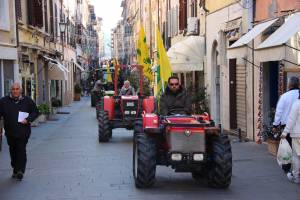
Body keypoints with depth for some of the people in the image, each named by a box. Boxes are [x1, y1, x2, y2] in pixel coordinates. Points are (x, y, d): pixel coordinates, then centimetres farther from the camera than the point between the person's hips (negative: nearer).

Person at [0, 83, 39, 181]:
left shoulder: (27, 101, 2)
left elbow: (35, 112, 9)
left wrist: (28, 119, -8)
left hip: (23, 131, -2)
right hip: (10, 132, 2)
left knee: (21, 150, -9)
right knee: (13, 151, 12)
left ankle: (20, 170, -8)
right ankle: (15, 169, 27)